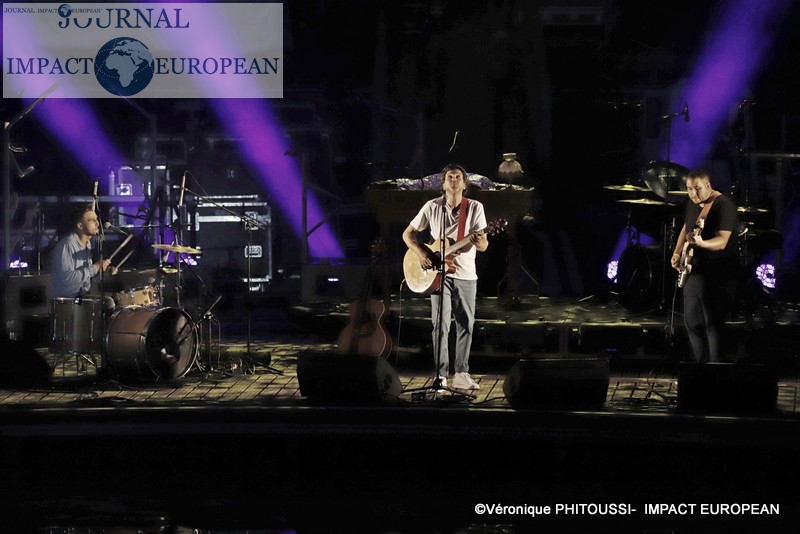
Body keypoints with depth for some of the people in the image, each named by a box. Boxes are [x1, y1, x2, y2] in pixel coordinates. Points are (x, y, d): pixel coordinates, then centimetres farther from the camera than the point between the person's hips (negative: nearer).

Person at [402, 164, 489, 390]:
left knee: (465, 325, 4)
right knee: (441, 325, -6)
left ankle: (461, 374, 12)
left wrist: (479, 242, -28)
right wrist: (421, 253, -10)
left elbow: (483, 246, -4)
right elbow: (408, 233, 6)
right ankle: (440, 375, -3)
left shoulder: (475, 208, 0)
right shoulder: (432, 207, -1)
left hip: (466, 275, 2)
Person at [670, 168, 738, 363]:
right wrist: (676, 254, 11)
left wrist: (701, 243, -43)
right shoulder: (692, 204, 9)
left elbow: (722, 241, -25)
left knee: (713, 324, -9)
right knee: (691, 321, 13)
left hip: (716, 276, -9)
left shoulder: (724, 205, -17)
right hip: (693, 272, 9)